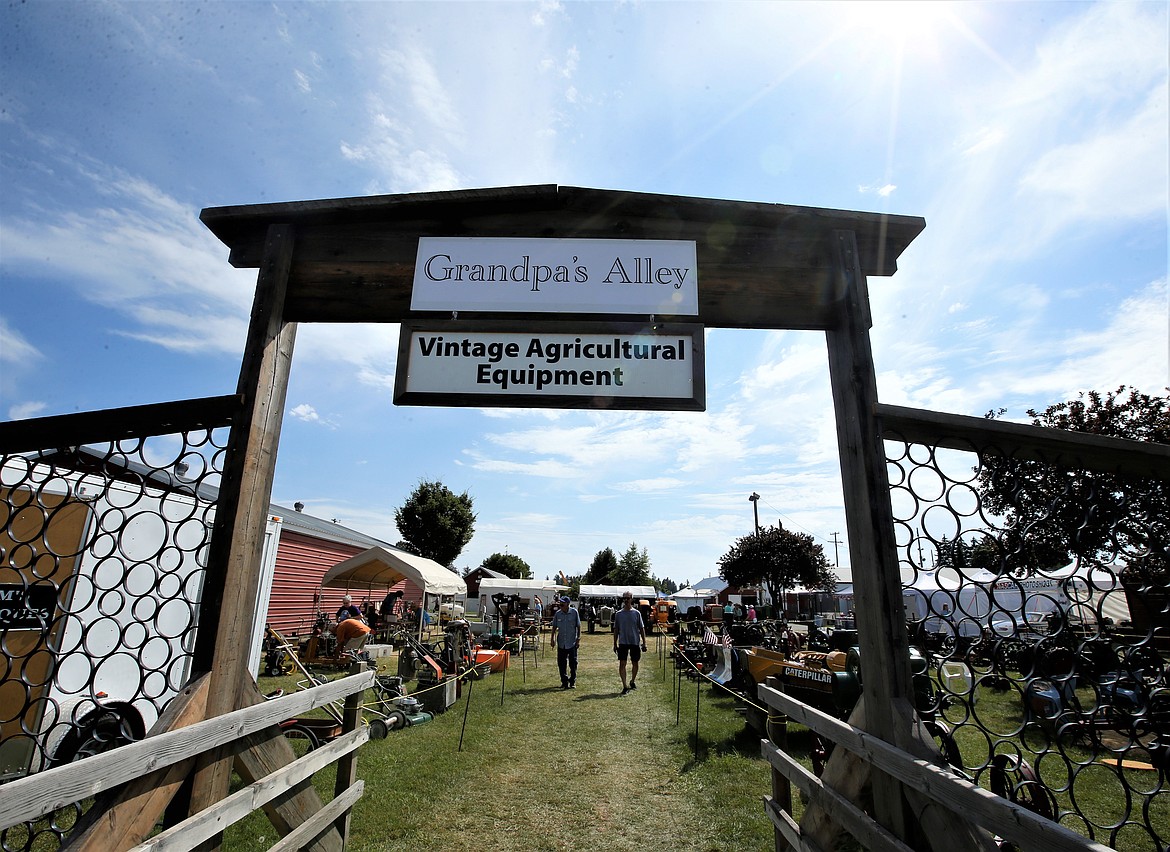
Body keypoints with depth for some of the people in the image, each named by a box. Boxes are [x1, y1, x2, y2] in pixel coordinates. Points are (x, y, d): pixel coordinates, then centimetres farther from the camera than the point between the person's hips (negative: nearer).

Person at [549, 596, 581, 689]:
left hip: (572, 642, -3)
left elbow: (578, 626, 0)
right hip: (561, 643, 3)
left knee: (573, 663, 3)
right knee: (561, 663, 6)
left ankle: (573, 682, 15)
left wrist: (578, 638, -4)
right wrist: (552, 638, 3)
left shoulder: (574, 612, -5)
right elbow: (554, 626, 10)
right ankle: (564, 681, 19)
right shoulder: (557, 613, 1)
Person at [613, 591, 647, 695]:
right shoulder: (619, 614, 2)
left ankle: (633, 681, 34)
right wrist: (615, 644, 6)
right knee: (622, 663, -6)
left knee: (635, 663, 11)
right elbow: (616, 630, 7)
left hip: (635, 642, 0)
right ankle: (624, 686, -1)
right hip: (623, 642, 0)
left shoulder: (636, 613, 0)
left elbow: (641, 628, 4)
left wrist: (644, 642, 0)